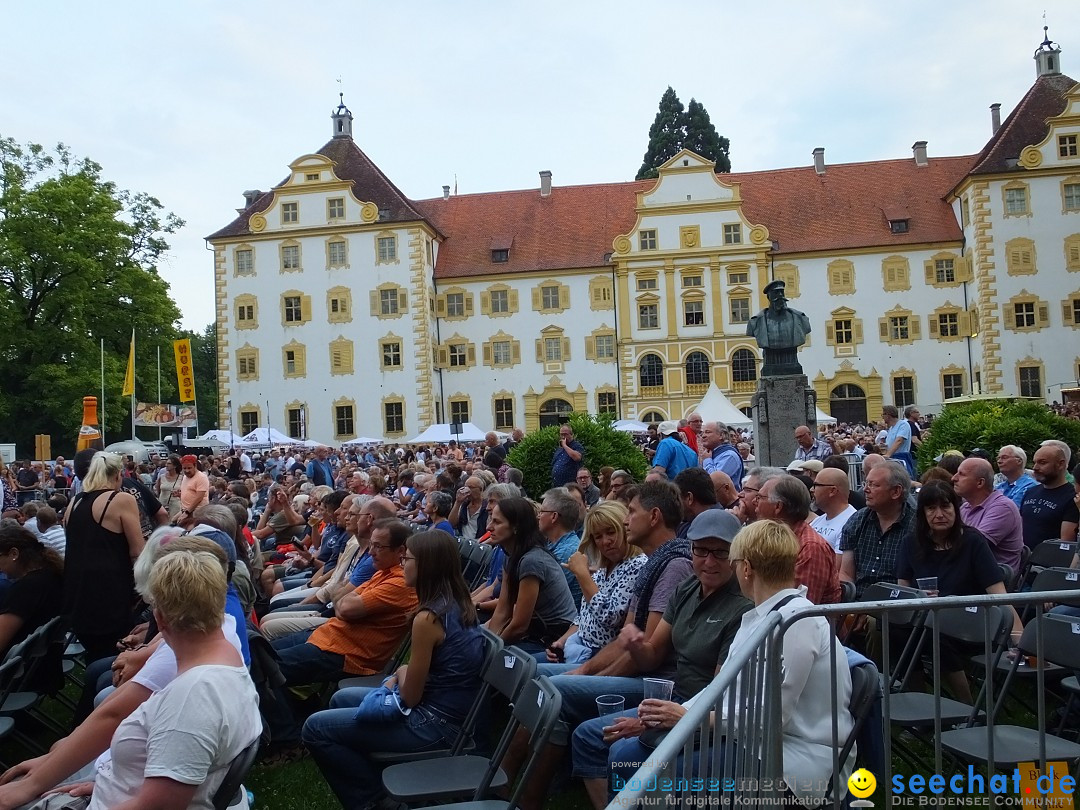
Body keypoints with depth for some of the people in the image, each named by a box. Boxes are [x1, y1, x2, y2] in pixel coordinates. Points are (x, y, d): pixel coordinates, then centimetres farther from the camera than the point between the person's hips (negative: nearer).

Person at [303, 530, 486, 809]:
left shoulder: (428, 617, -24)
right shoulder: (459, 603, 3)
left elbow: (410, 697, -16)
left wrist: (401, 671, 4)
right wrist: (399, 678, 4)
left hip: (434, 724, -9)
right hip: (450, 711, 9)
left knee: (316, 728, -5)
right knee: (341, 699, 23)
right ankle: (377, 783, 25)